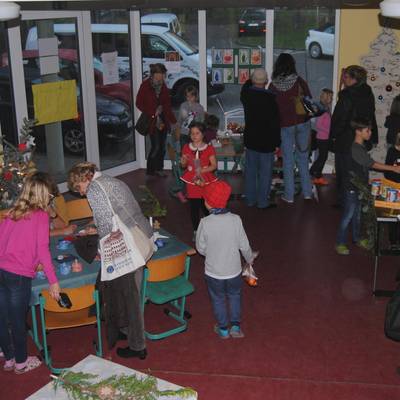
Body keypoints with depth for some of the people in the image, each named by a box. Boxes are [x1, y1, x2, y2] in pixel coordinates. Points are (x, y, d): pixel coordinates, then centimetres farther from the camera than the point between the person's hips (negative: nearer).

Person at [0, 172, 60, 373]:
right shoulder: (40, 215, -4)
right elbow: (42, 249, -11)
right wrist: (53, 281, -10)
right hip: (19, 275, -5)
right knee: (18, 321, 10)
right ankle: (21, 362, 27)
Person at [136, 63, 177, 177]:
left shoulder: (163, 86, 7)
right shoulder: (145, 86, -9)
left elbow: (167, 104, 12)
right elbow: (139, 103, -6)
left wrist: (172, 120, 7)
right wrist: (153, 113, -10)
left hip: (163, 119, 6)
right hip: (152, 120, -6)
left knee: (162, 146, 8)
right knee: (156, 146, -7)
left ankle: (159, 169, 20)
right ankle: (150, 170, 7)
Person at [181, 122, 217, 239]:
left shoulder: (209, 148, -4)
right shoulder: (186, 148, 2)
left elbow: (214, 165, -4)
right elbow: (184, 165, 9)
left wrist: (203, 170, -19)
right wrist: (183, 162, -14)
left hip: (205, 181, -2)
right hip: (192, 181, 2)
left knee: (206, 207, 1)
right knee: (194, 207, 6)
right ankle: (196, 231, 19)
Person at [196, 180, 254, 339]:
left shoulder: (205, 223, -21)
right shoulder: (235, 220, -16)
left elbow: (201, 248, -9)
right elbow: (244, 245, -7)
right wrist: (250, 259, 13)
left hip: (213, 272, -1)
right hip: (234, 271, 1)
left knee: (218, 299, 21)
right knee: (234, 296, 26)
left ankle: (223, 329, 33)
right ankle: (235, 326, 30)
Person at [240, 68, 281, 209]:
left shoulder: (245, 94, -4)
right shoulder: (270, 97, -19)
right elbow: (274, 122, -15)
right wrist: (277, 142, -9)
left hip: (250, 139, 5)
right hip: (266, 141, -5)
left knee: (250, 170, 15)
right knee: (265, 172, 5)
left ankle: (250, 200, 23)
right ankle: (263, 202, 10)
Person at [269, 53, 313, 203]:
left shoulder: (273, 85, -9)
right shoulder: (299, 81, -8)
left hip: (284, 125, -1)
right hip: (302, 123, 1)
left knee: (288, 160, 7)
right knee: (303, 157, 13)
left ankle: (289, 195, 10)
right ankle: (307, 192, 18)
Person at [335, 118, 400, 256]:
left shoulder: (362, 146, 6)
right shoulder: (355, 149, -25)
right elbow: (373, 164, -27)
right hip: (352, 188, -9)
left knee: (358, 214, 21)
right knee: (348, 215, 0)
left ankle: (356, 238, 36)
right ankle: (340, 243, 11)